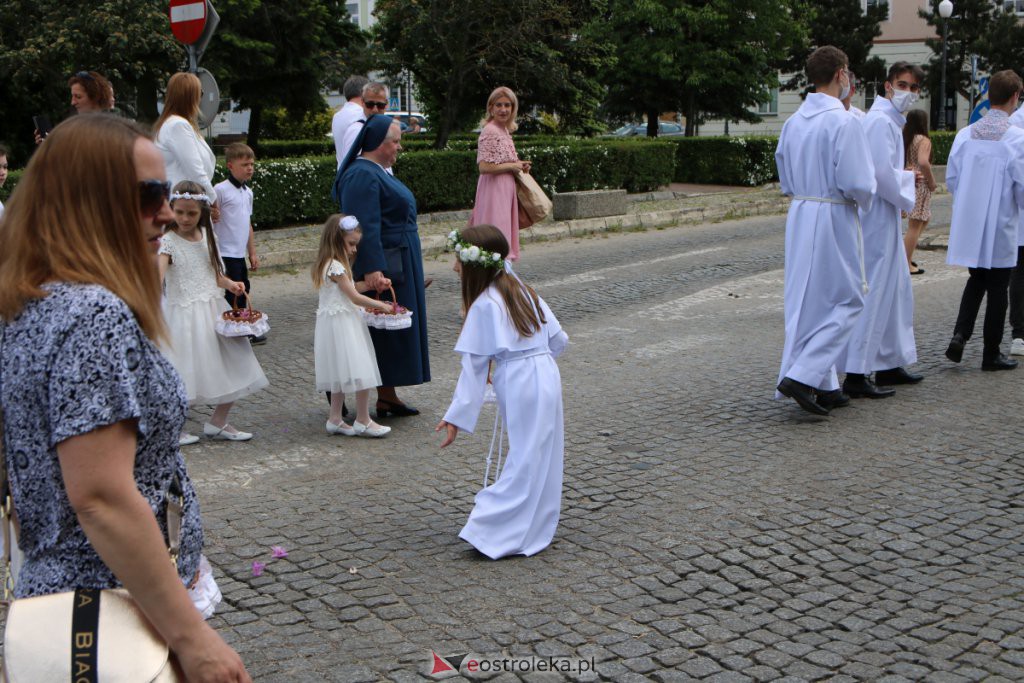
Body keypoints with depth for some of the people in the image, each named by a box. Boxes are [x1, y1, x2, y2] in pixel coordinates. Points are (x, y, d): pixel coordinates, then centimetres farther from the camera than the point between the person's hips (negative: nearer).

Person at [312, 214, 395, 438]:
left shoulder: (329, 265, 13)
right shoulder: (336, 267, -18)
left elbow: (349, 288, 19)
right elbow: (354, 297, -17)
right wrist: (381, 305, -8)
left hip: (336, 324, 11)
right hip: (342, 324, -11)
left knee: (340, 374, 14)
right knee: (360, 374, -7)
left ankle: (335, 419, 19)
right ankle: (363, 421, -1)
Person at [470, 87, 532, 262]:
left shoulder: (505, 130, 13)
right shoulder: (489, 131, -15)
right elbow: (484, 167, -23)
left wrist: (519, 166, 7)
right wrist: (512, 166, -14)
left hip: (506, 188, 10)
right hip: (494, 189, -10)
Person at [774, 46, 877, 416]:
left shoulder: (793, 122, 7)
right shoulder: (844, 121, -16)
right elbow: (858, 183, -17)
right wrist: (866, 197, 2)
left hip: (798, 215, 8)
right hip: (833, 218, -7)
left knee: (807, 299, 12)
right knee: (846, 300, 3)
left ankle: (823, 385, 19)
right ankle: (802, 375, -7)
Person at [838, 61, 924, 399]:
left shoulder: (892, 121, 18)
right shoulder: (880, 121, -15)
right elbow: (881, 172, -23)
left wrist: (904, 177, 9)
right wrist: (905, 197, -9)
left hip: (886, 221, 11)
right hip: (878, 218, -11)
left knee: (896, 290, 17)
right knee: (873, 293, -8)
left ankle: (890, 364, 28)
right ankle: (856, 375, -5)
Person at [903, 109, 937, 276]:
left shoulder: (904, 139, 10)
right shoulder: (923, 140, -12)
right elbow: (923, 162, -26)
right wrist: (932, 182, -15)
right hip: (919, 184, -8)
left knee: (923, 220, 22)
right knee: (915, 225, -4)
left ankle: (906, 256, 19)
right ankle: (907, 264, -2)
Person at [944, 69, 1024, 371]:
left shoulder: (965, 135, -2)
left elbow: (951, 178, 4)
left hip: (968, 224, 4)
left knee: (976, 280, 20)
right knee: (997, 289, 8)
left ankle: (959, 335, 3)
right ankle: (991, 353, 16)